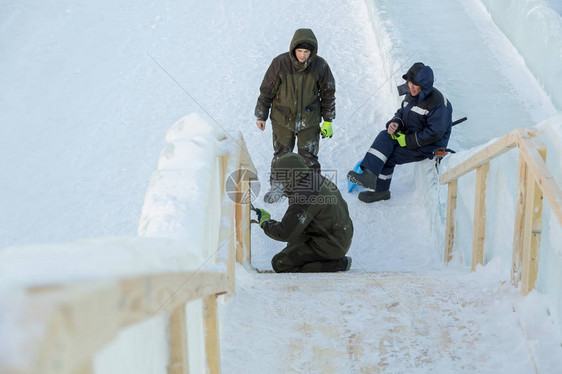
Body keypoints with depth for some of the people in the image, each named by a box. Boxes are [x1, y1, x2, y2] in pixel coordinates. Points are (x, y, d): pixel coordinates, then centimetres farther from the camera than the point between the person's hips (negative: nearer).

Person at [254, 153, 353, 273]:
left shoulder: (303, 196, -26)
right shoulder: (320, 179, 2)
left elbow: (285, 234, -20)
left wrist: (265, 222, -4)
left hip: (328, 246, -10)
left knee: (280, 264, -7)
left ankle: (336, 265, -9)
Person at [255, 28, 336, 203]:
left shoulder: (320, 66, -13)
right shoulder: (280, 63, -18)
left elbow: (328, 93, 1)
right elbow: (266, 91, -5)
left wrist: (328, 121, 5)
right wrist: (261, 116, 3)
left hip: (309, 121, 0)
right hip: (282, 119, 0)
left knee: (309, 159, 9)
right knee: (281, 156, 14)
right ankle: (277, 187, 36)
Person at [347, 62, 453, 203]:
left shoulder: (437, 103, -22)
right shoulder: (411, 95, 5)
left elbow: (434, 133, -24)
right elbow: (402, 112, 17)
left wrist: (409, 141, -23)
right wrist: (395, 123, -9)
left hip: (429, 146, -8)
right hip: (410, 134, 8)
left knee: (390, 156, -19)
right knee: (385, 137, -16)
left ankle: (380, 190, -10)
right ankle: (369, 174, -22)